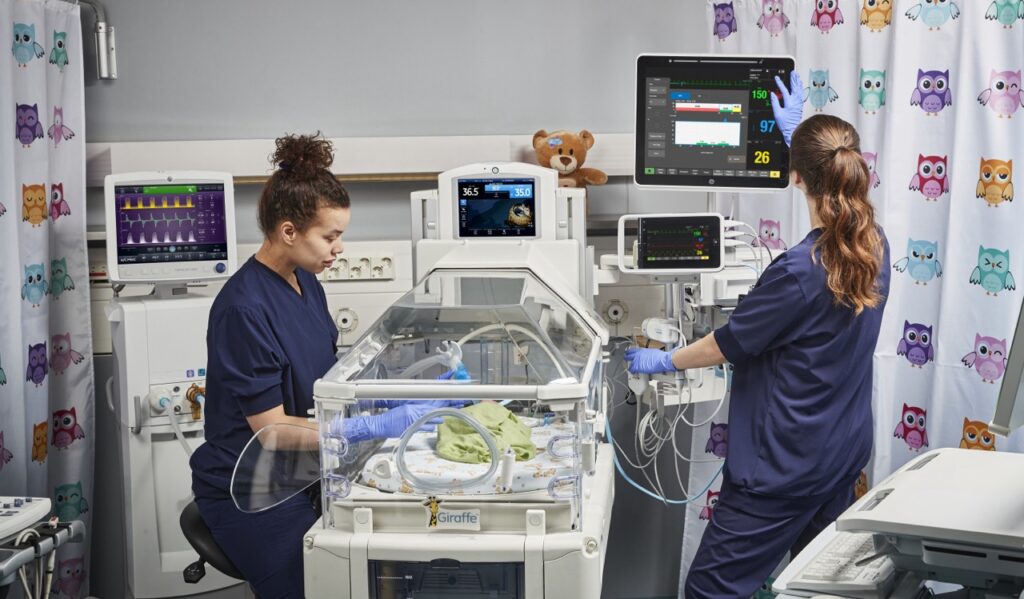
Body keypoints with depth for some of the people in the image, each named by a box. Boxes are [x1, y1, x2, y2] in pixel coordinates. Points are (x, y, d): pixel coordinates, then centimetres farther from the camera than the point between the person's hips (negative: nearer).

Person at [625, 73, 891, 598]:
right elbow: (835, 188, 22)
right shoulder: (875, 246, -2)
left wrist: (664, 361, 7)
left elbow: (730, 344, -10)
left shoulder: (797, 273, -25)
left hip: (784, 465, -8)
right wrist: (797, 131, 33)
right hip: (844, 455, 8)